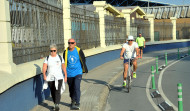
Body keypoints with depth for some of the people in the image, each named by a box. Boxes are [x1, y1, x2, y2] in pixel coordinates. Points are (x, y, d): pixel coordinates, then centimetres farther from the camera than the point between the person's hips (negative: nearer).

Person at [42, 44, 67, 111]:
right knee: (52, 92, 10)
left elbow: (63, 67, 9)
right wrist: (44, 75, -25)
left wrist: (65, 76, 10)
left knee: (58, 91, -16)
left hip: (59, 78, -2)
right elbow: (44, 67, -9)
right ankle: (55, 104, 26)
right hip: (50, 78, 2)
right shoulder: (47, 58, 3)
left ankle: (57, 105, -23)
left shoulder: (60, 58, 4)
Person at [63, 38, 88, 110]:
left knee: (77, 87, -14)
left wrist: (84, 69, 13)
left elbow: (83, 60, 5)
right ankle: (73, 100, 36)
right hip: (69, 74, 3)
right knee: (71, 88, 13)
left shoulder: (79, 51, -7)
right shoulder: (66, 52, -2)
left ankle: (77, 103, -9)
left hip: (78, 72, -2)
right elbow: (64, 63, 9)